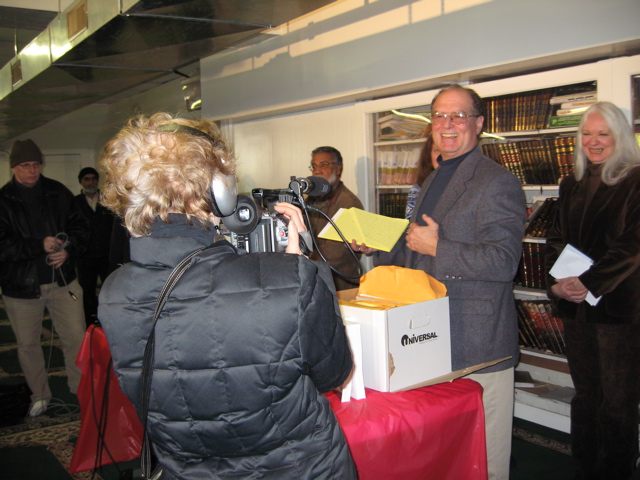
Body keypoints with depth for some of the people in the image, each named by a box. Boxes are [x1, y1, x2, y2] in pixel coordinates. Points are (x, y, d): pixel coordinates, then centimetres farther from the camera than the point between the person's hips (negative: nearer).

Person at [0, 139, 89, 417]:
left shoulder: (58, 193, 2)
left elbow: (80, 227, 7)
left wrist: (69, 250, -12)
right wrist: (40, 246, -22)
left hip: (62, 279, 1)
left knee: (76, 338, 3)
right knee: (28, 344, 11)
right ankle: (39, 396, 30)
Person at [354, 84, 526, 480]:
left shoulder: (497, 182, -13)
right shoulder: (434, 181, 16)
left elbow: (503, 262, -24)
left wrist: (435, 247, -20)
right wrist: (379, 247, 9)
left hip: (478, 345, -8)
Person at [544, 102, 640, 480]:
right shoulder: (572, 186, 14)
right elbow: (557, 239, 12)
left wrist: (589, 283, -18)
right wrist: (557, 282, -4)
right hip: (576, 306, 6)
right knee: (585, 393, 13)